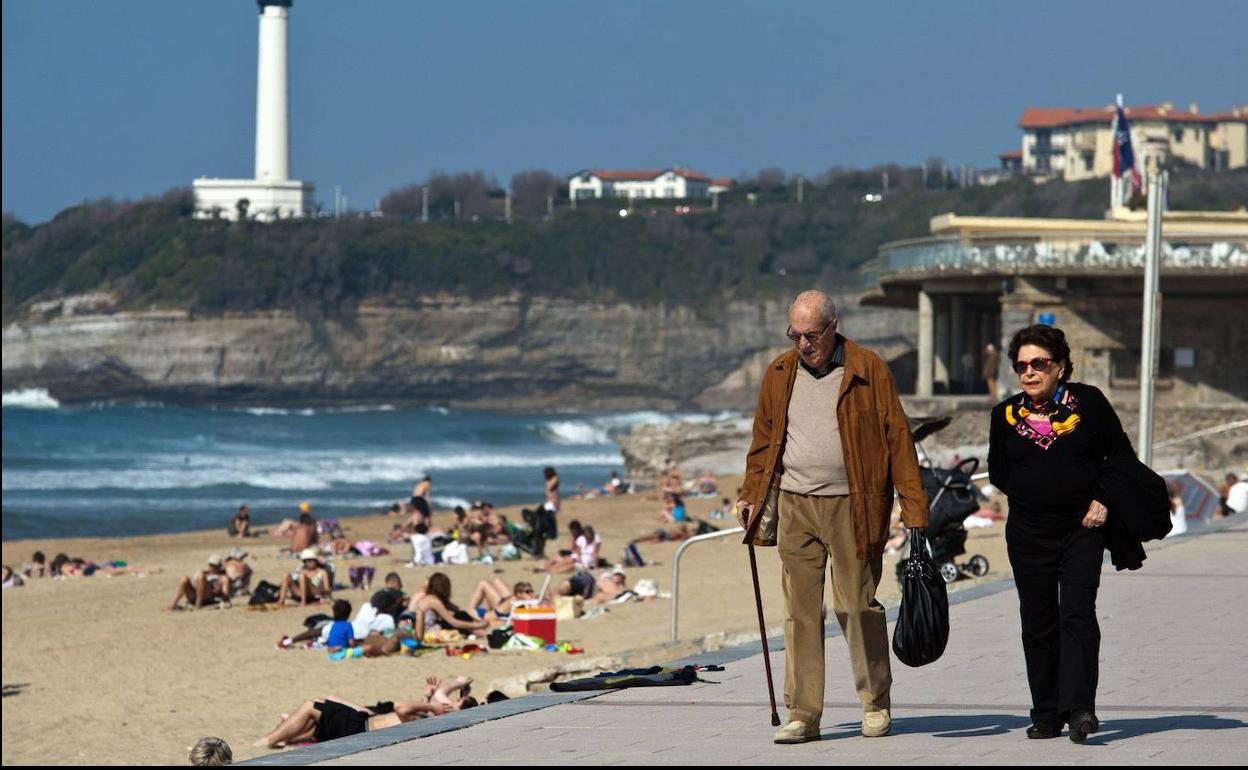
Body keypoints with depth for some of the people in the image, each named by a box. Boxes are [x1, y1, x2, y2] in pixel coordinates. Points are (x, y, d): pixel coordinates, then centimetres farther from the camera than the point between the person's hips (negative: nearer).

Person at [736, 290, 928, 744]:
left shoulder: (868, 371, -2)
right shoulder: (779, 375, 11)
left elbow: (897, 439, -4)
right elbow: (763, 441, 20)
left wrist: (914, 510, -9)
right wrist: (751, 496, 12)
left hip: (851, 507, -3)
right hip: (794, 506, 4)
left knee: (856, 605, -1)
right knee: (800, 610, 1)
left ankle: (876, 705, 15)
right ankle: (803, 715, 4)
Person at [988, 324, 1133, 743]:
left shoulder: (1089, 402, -1)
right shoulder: (1006, 414, 5)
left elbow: (1121, 455, 6)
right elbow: (998, 473, 14)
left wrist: (1103, 500, -5)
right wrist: (1033, 496, 5)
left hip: (1082, 531, -3)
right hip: (1028, 535, 3)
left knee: (1077, 615, -14)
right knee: (1038, 624, 4)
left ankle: (1079, 708, -21)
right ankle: (1046, 714, 11)